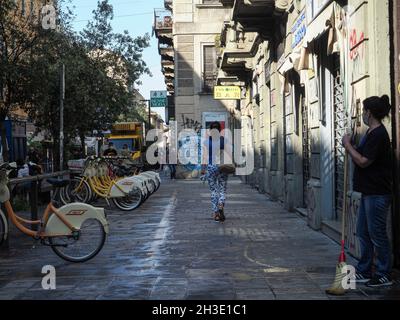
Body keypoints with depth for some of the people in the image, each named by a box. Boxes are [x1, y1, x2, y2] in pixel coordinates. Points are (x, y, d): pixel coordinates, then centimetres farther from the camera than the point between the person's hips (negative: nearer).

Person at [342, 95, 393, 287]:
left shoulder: (378, 134, -18)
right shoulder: (371, 132, 14)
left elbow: (363, 161, -20)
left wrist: (348, 145, -10)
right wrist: (350, 146, 6)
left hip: (377, 193, -11)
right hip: (369, 191, 11)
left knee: (377, 234, -2)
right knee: (363, 232, 15)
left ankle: (384, 275, 10)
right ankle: (364, 272, 25)